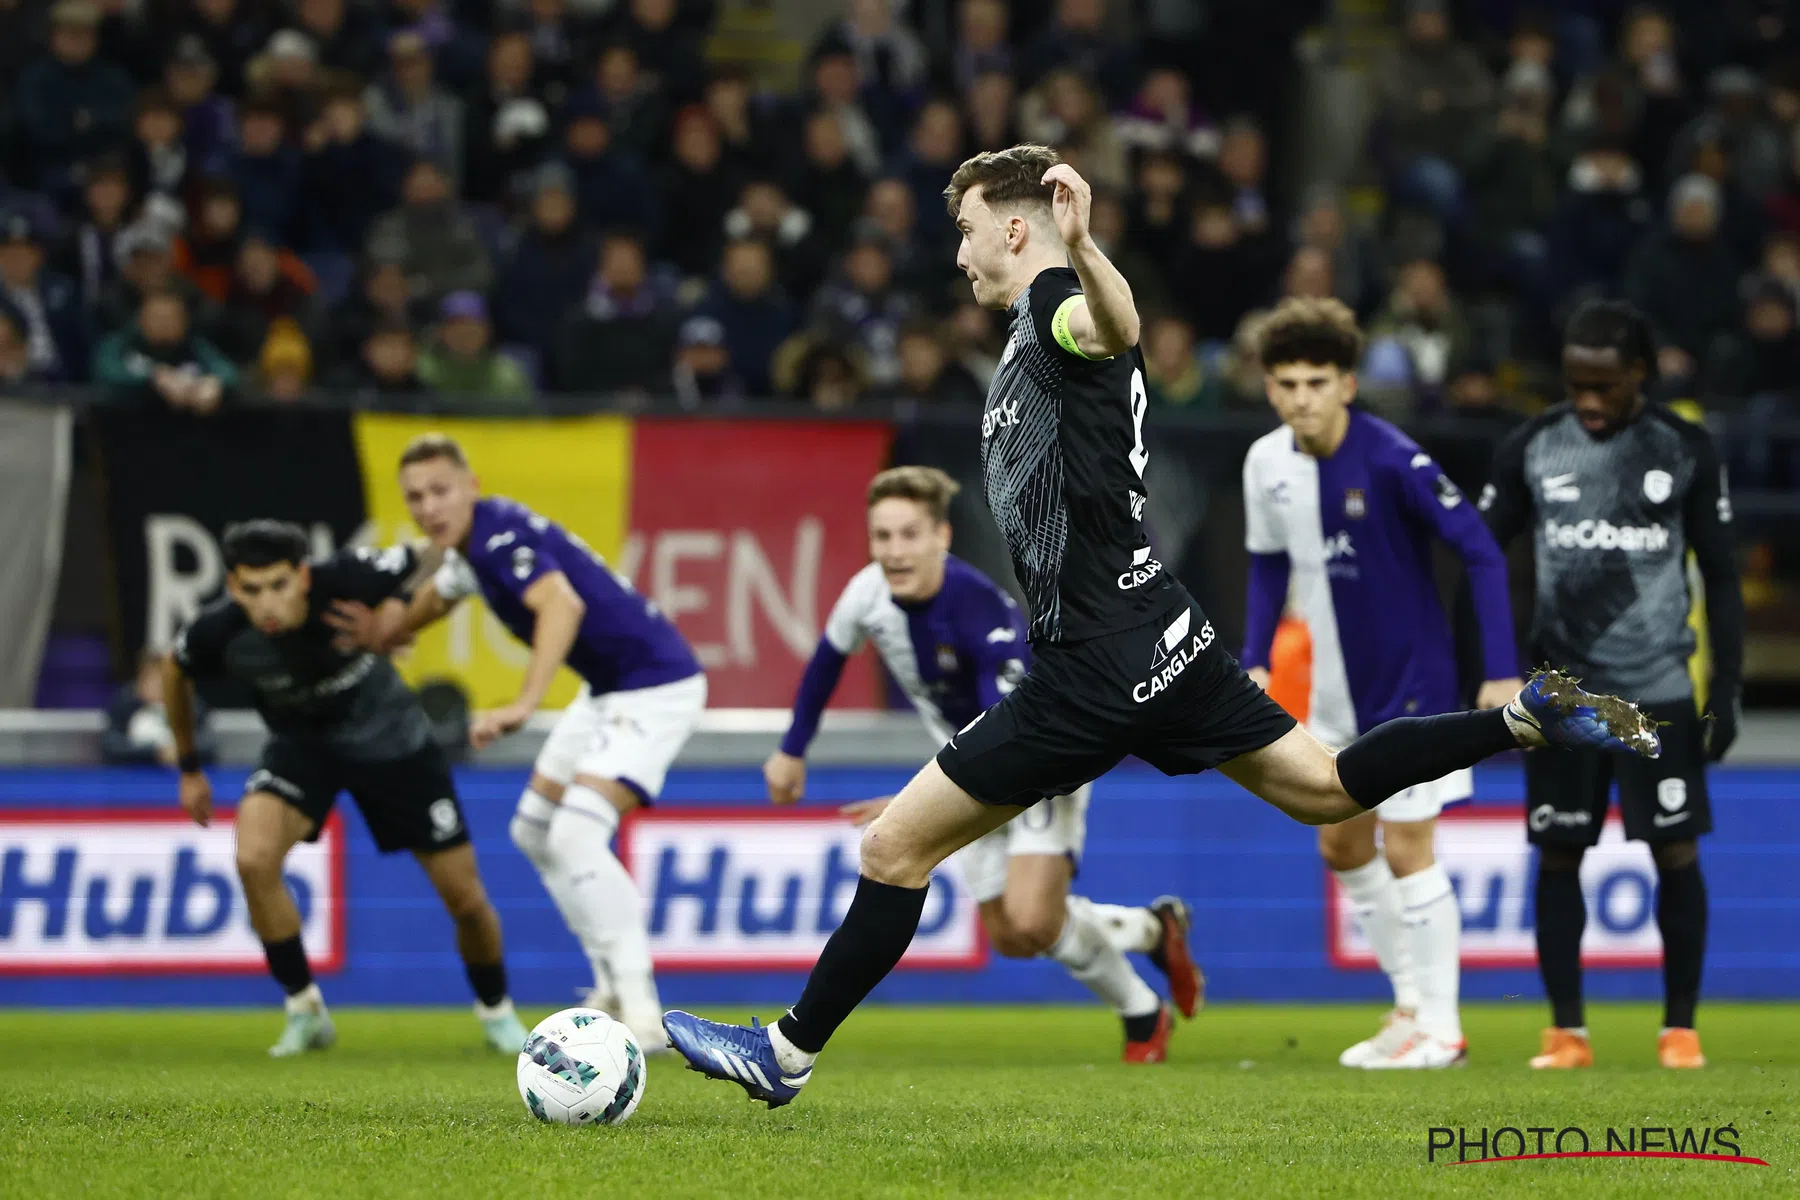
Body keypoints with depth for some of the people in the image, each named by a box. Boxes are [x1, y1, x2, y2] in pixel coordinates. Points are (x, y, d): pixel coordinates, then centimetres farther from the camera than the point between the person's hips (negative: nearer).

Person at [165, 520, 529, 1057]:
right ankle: (304, 1009, -6)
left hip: (388, 735, -1)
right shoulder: (219, 633, -26)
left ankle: (496, 1010, 32)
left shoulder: (345, 580, -31)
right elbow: (175, 672, 0)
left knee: (466, 900, 2)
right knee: (253, 859, -27)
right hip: (301, 744, 1)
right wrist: (189, 767, 8)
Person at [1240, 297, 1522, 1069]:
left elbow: (1481, 553, -21)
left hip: (1411, 678, -7)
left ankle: (1440, 1027, 4)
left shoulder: (1392, 461, -23)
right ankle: (1411, 1002, 27)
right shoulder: (1267, 463, -3)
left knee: (1406, 849, -7)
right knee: (1342, 845, 13)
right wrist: (1256, 661, 2)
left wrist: (1502, 671, -26)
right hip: (1335, 686, 7)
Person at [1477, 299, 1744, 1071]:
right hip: (1563, 688, 1)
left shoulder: (1686, 451, 1)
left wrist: (1727, 690, -1)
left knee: (1675, 850, -2)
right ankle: (1566, 1029, 7)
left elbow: (1721, 578, 5)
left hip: (1659, 689, -1)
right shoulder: (1531, 449, 3)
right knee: (1558, 853, 1)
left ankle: (1680, 1027, 7)